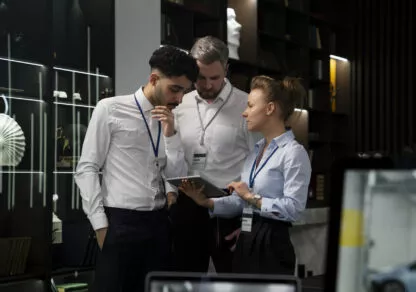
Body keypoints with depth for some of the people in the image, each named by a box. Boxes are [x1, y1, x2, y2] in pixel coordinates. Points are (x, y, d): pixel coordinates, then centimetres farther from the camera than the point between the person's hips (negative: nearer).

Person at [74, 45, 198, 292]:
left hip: (158, 223, 5)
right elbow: (87, 169, -4)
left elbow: (178, 177, 6)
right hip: (120, 222, -5)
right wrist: (100, 224, -9)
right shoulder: (110, 109, -3)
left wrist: (170, 133, -6)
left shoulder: (168, 121, 12)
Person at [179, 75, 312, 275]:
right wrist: (207, 202, -1)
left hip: (271, 245, -8)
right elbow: (240, 202, 13)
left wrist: (252, 197, -16)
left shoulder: (293, 152, -10)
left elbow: (293, 208, -20)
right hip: (246, 243, 8)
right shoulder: (256, 150, 16)